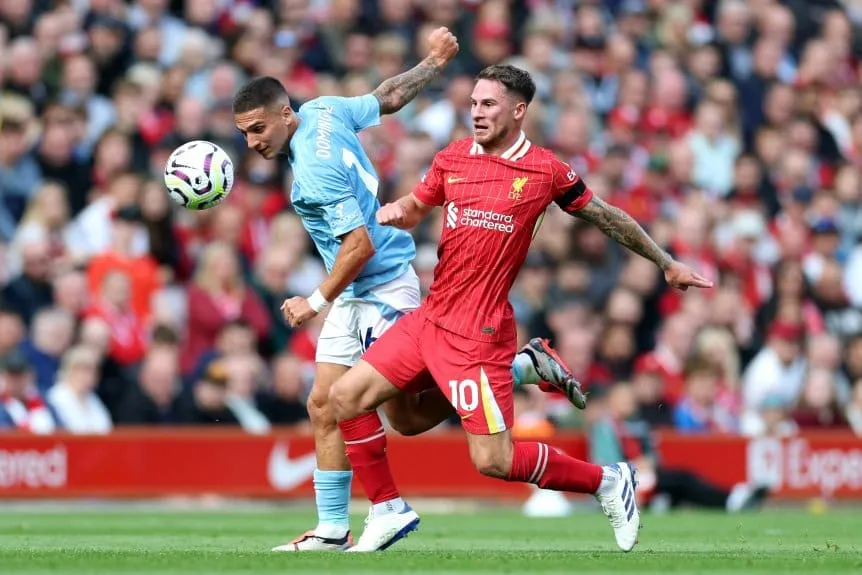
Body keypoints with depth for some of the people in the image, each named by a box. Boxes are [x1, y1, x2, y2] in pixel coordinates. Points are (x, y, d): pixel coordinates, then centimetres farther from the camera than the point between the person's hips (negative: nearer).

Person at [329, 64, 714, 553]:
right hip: (429, 319, 6)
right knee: (346, 397, 0)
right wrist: (396, 211, -4)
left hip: (480, 334, -6)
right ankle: (389, 511, 13)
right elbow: (416, 206, 22)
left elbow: (606, 216, 6)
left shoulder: (545, 171, -6)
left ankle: (608, 481, 11)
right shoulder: (452, 159, 7)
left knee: (494, 460, -11)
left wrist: (668, 264, 12)